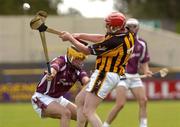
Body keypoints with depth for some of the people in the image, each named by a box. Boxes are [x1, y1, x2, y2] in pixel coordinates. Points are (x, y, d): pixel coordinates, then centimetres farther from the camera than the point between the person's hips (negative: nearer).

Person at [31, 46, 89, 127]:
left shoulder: (78, 70, -4)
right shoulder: (61, 61, -21)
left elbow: (86, 80, -25)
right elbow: (54, 67, -45)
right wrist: (51, 74, -70)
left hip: (58, 99, 8)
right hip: (42, 98, -8)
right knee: (66, 113, -29)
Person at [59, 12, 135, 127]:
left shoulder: (114, 42, -27)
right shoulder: (128, 34, 0)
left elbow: (87, 50, -14)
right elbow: (102, 38, 16)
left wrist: (70, 38, 0)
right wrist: (80, 35, 11)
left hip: (105, 76, -10)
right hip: (114, 75, 10)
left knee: (88, 111, -10)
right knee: (80, 100, 21)